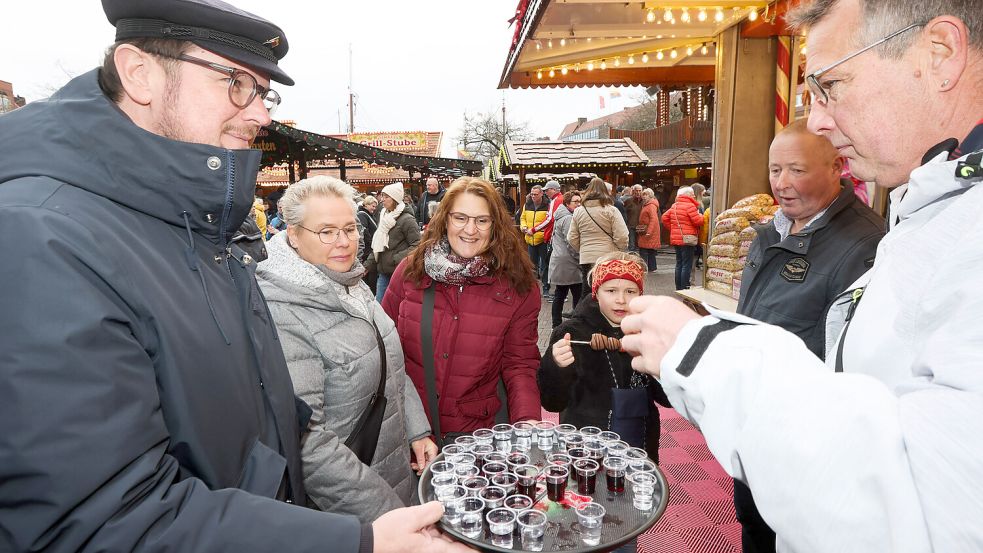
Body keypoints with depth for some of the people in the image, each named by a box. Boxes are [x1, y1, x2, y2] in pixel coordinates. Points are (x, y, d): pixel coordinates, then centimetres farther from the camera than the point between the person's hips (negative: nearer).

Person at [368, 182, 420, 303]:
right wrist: (368, 266, 13)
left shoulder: (407, 220, -12)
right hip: (383, 272, 7)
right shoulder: (384, 217, 12)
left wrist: (396, 259, -19)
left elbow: (417, 245, -16)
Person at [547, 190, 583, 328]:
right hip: (568, 263, -10)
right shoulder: (568, 218, -14)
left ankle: (556, 325, 16)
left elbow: (553, 239, 24)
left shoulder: (560, 217, 17)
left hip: (558, 262, 10)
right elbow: (571, 243, -18)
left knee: (559, 295, 12)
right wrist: (581, 260, -12)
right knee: (578, 296, -4)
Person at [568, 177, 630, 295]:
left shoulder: (578, 212, 3)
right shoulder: (611, 210, -7)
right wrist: (621, 250, 8)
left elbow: (572, 239, 5)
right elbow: (622, 237, -11)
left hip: (586, 259, 3)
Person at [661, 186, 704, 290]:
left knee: (679, 264, 14)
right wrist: (700, 215, 4)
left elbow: (664, 217, 13)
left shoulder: (674, 206, 11)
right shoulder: (690, 205, -13)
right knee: (687, 265, -3)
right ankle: (684, 288, -4)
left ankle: (678, 288, 20)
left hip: (676, 238, 8)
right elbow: (698, 221, -17)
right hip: (687, 239, -8)